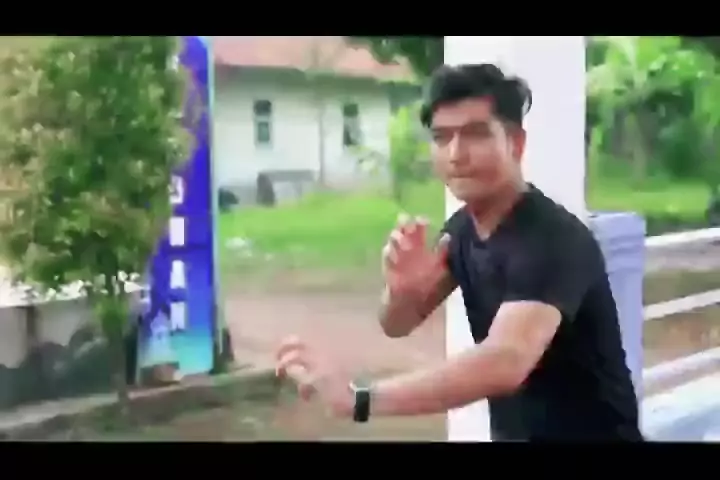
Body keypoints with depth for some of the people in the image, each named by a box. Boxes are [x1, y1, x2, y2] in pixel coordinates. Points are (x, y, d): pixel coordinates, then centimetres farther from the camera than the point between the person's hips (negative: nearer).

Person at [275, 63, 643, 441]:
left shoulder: (552, 241, -25)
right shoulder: (463, 228, -1)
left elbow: (505, 362, -39)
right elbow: (397, 325, 5)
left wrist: (357, 398, -44)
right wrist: (402, 290, -17)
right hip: (512, 432, 6)